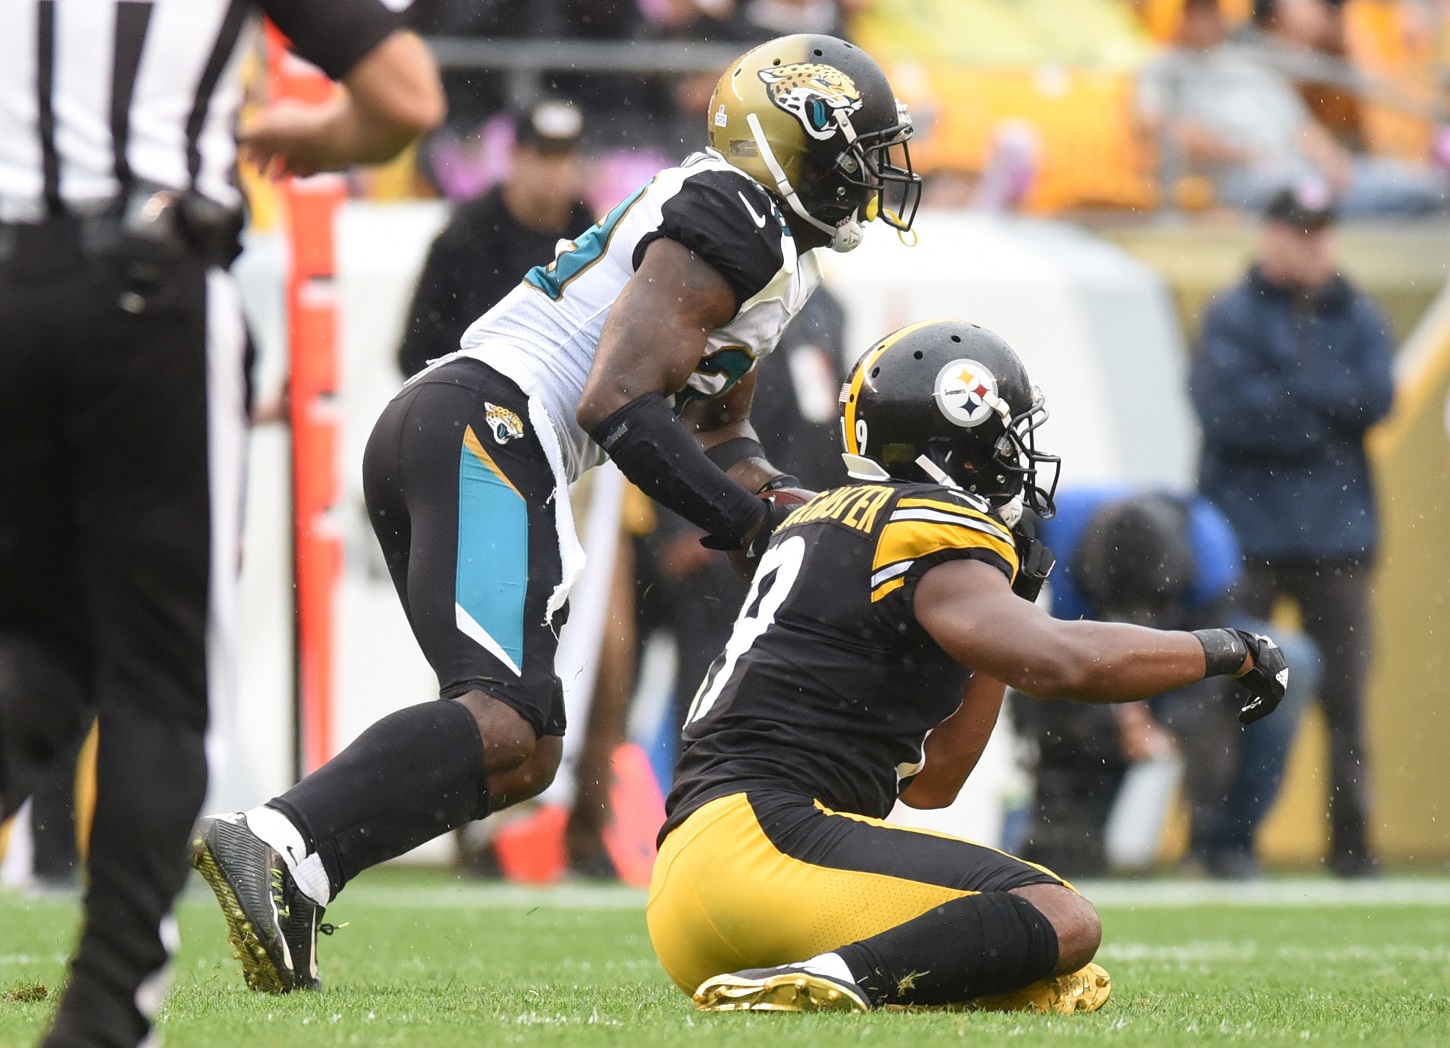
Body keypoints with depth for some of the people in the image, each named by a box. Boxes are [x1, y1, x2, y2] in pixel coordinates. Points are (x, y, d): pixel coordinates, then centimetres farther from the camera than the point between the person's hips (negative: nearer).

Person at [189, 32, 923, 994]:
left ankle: (285, 888, -4)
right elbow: (618, 407, -15)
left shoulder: (774, 252, 26)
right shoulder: (732, 221, -7)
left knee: (525, 754, 8)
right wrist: (757, 529, -9)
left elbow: (715, 436, 31)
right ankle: (278, 845, -36)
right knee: (505, 722, -22)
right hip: (490, 428, -11)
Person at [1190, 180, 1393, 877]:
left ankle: (1351, 841, 5)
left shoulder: (1358, 318, 13)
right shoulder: (1231, 317, 2)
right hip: (1246, 535, -3)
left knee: (1346, 693, 1)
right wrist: (1324, 420, -9)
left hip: (1337, 536, 3)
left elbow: (1376, 397, -3)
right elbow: (1226, 410, -12)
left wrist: (1290, 390, -11)